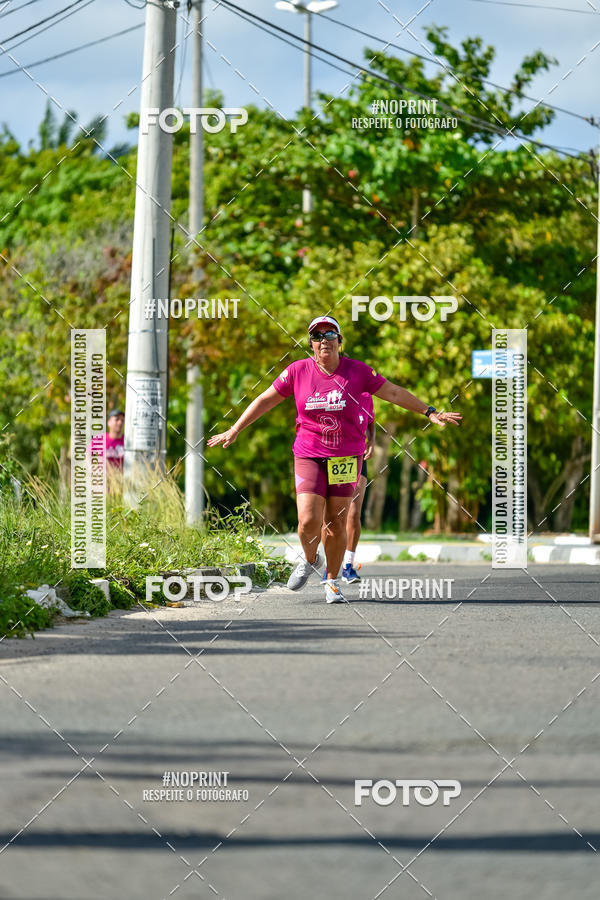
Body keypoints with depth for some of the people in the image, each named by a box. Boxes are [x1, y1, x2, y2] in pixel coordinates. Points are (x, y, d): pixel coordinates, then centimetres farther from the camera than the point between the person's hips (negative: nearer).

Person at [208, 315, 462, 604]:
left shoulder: (357, 371, -2)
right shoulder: (298, 371, -1)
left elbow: (394, 393, 5)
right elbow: (264, 401, 8)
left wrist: (430, 413, 3)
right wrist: (233, 431, 10)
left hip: (346, 457, 0)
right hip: (309, 457, 0)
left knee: (336, 523, 1)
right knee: (308, 521, -13)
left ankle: (332, 581, 21)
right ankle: (309, 560, 20)